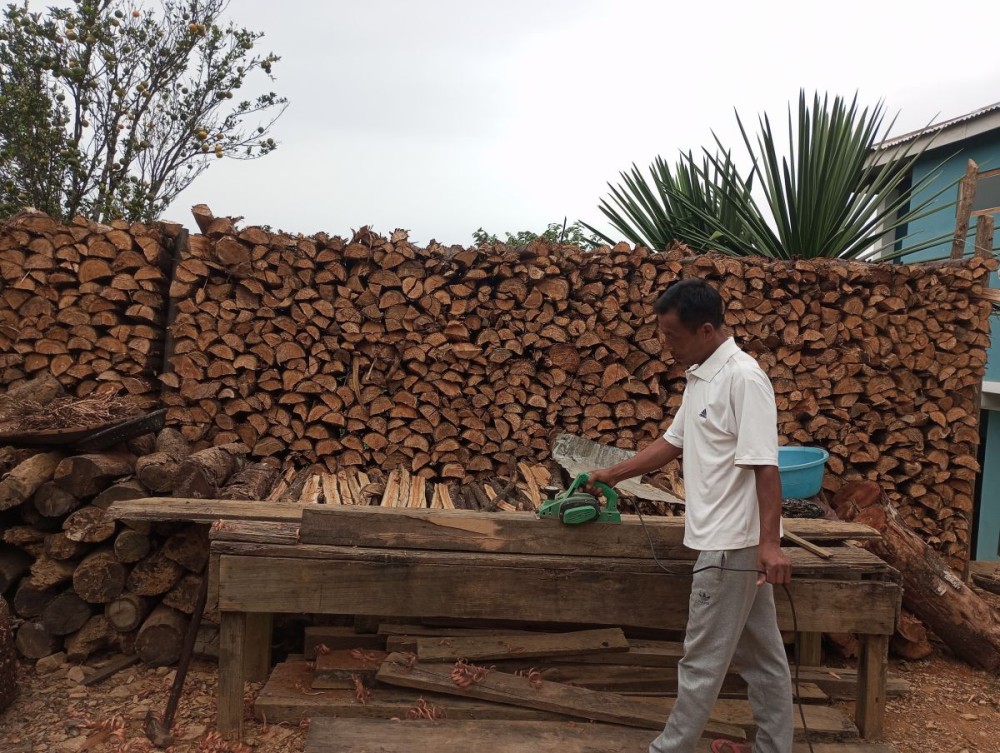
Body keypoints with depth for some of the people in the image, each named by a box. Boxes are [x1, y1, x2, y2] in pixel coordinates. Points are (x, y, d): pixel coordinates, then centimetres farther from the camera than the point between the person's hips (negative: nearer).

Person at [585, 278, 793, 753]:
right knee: (760, 655, 16)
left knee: (703, 659, 4)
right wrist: (612, 475, 23)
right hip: (729, 540, 9)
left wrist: (769, 542, -26)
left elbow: (765, 466, -22)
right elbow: (674, 443, 21)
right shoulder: (700, 377, 11)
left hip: (732, 543, -9)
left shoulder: (742, 377, -18)